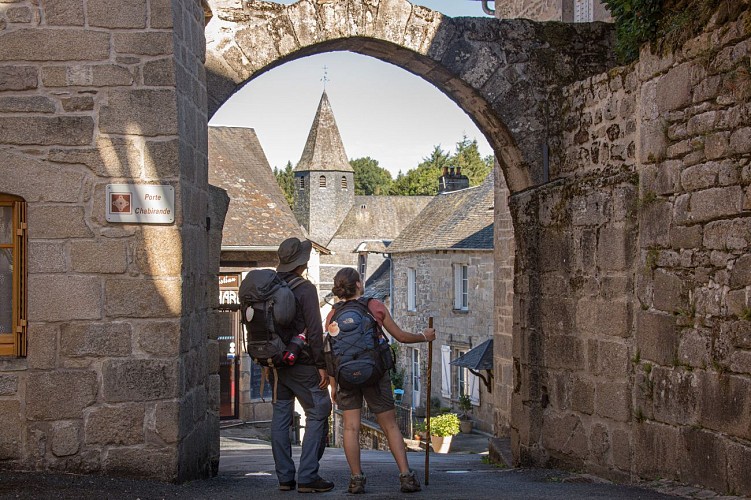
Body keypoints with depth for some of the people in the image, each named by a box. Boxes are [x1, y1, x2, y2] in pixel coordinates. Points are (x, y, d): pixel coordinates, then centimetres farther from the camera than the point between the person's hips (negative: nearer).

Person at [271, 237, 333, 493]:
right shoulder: (305, 289, -12)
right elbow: (314, 330, -16)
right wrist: (321, 365, -10)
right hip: (301, 362, -7)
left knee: (280, 416, 11)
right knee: (318, 414, 0)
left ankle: (284, 477, 13)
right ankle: (307, 477, -5)